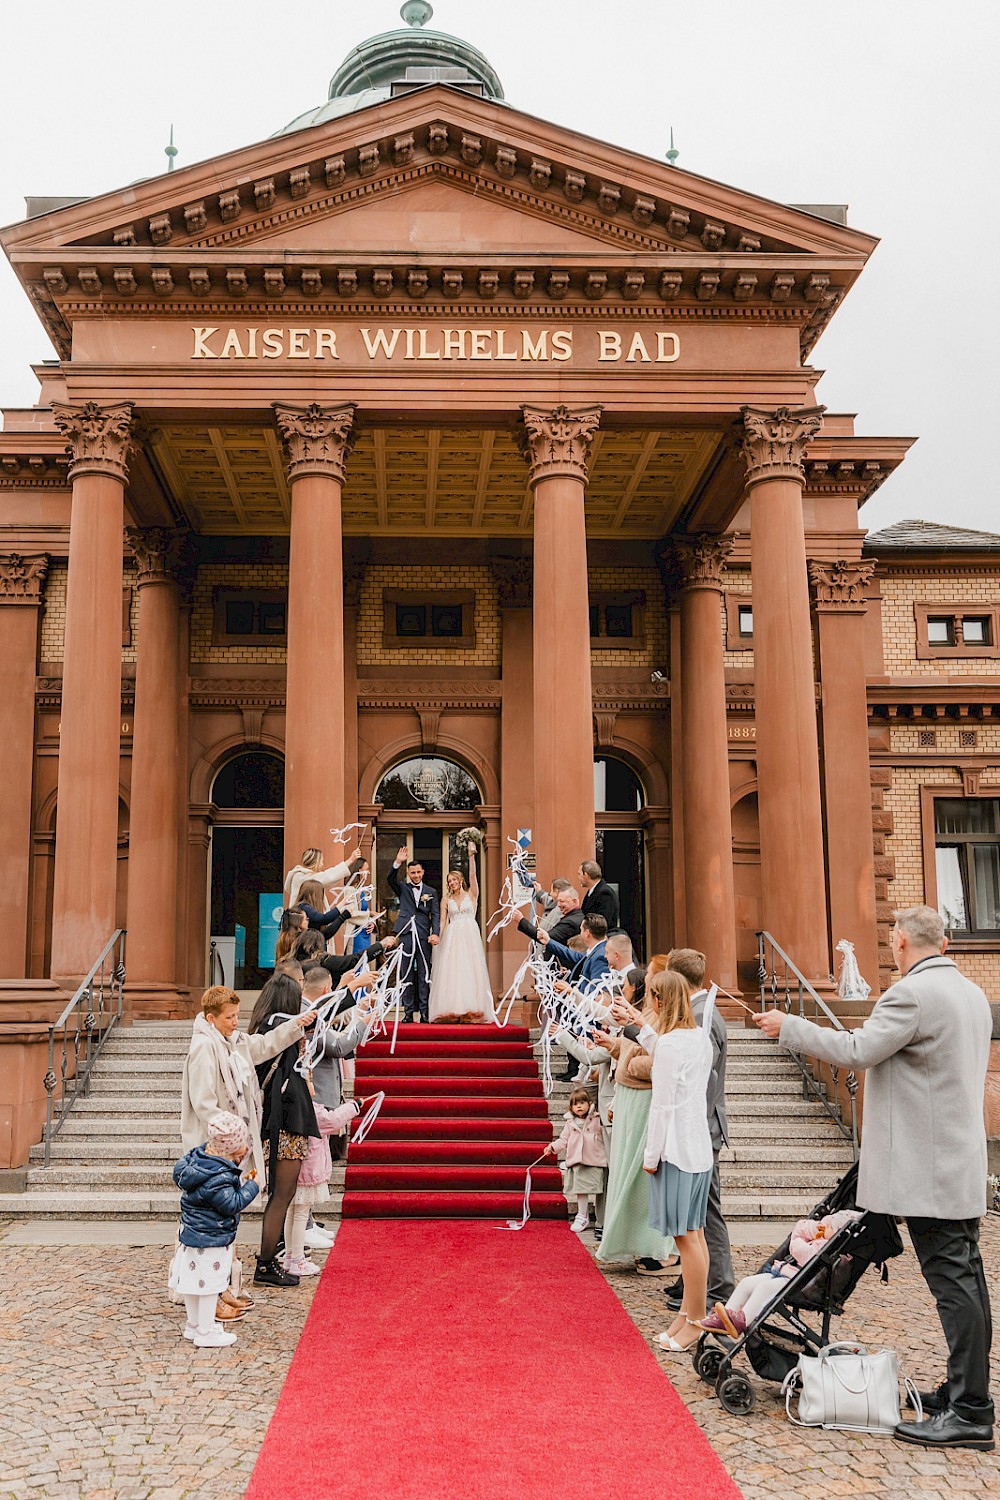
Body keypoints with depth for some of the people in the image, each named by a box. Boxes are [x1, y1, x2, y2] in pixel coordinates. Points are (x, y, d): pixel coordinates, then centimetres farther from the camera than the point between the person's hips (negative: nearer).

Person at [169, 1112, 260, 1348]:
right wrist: (252, 1186, -13)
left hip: (192, 1234, 10)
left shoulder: (199, 1155, -1)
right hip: (211, 1240, -10)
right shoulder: (218, 1178, -30)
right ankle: (206, 1333, 15)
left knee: (194, 1281, 21)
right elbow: (232, 1204, -26)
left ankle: (194, 1325, 36)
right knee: (209, 1284, 4)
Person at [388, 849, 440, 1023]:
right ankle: (408, 1012, 5)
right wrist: (397, 862, -22)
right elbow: (391, 879, -6)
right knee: (407, 974, 1)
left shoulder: (431, 892, 14)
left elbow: (436, 915, 7)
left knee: (424, 975, -1)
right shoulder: (403, 888, 13)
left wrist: (435, 933, -8)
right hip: (406, 935, 0)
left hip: (424, 937, 0)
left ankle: (425, 1012, 1)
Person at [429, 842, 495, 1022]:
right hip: (451, 938, 2)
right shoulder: (446, 900, 12)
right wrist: (440, 939, -4)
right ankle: (452, 1011, -4)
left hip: (470, 937, -2)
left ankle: (471, 1010, -5)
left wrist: (471, 855, -16)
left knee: (470, 970, -5)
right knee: (451, 971, -5)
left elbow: (473, 875, -7)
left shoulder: (471, 894, 7)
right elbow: (442, 922, 9)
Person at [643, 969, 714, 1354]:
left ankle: (696, 1321, 5)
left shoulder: (670, 1043, -18)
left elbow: (663, 1104, -17)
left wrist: (651, 1154, -10)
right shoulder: (701, 1037, 8)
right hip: (699, 1145, 9)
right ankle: (688, 1311, 22)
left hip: (677, 1147, -9)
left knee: (686, 1236, -2)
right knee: (694, 1234, 14)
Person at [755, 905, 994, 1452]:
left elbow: (858, 1051, -19)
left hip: (928, 1169, -9)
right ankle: (966, 1391, 23)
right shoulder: (972, 994, 13)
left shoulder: (912, 993, -17)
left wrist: (788, 1027, -9)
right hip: (962, 1162, 9)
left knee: (952, 1280, -6)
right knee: (964, 1275, 14)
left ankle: (969, 1413, -2)